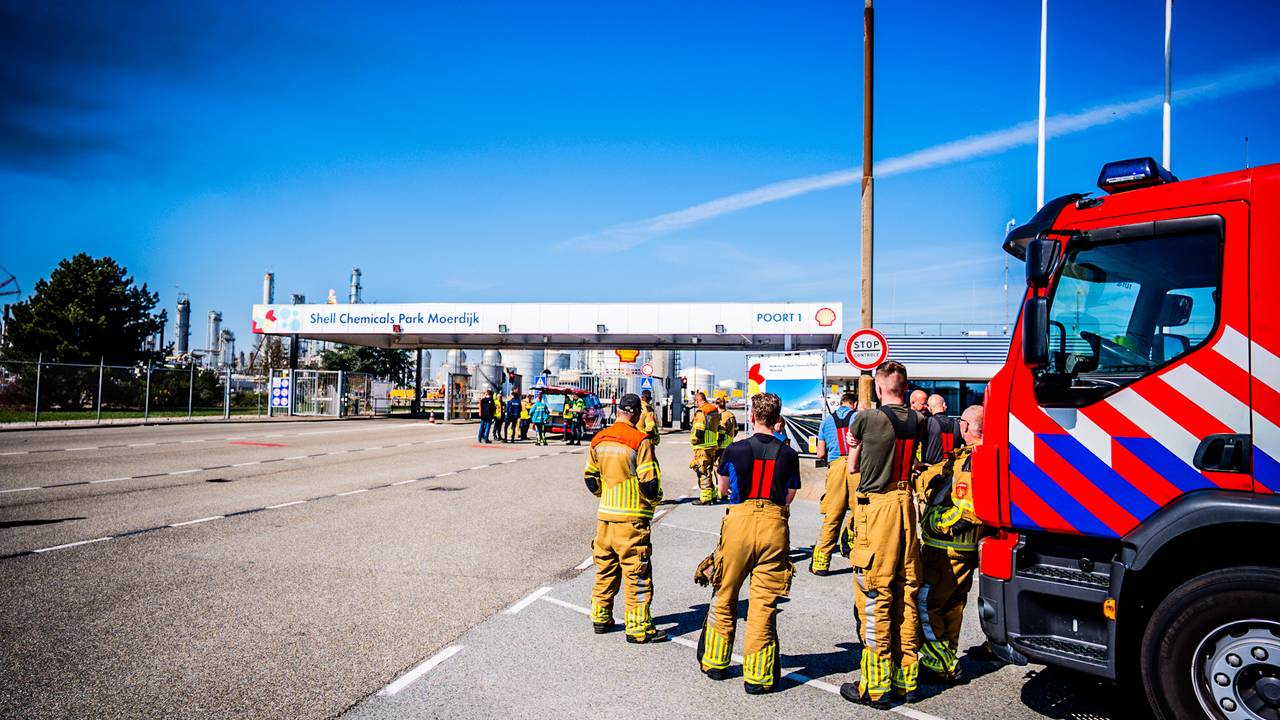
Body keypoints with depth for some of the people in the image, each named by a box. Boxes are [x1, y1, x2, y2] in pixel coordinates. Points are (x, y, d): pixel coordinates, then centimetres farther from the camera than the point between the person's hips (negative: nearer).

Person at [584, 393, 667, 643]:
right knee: (637, 573, 2)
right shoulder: (640, 441, -15)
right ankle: (638, 628, 6)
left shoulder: (598, 440, 4)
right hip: (632, 517, -6)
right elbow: (649, 481, -15)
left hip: (605, 515, 6)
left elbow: (590, 478, 12)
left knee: (605, 567, 18)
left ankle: (600, 618, 27)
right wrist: (654, 499, 5)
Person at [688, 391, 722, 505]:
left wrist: (693, 440, -7)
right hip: (713, 445, 8)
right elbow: (718, 428, 17)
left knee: (703, 471, -3)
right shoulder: (715, 410, 11)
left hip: (702, 447, -8)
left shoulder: (700, 412, -16)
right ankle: (712, 495, 23)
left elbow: (699, 431, -22)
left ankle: (705, 498, -1)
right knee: (709, 470, 17)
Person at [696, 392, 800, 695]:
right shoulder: (789, 454, 2)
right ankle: (758, 675, 8)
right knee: (763, 604, 4)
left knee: (724, 597, 14)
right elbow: (789, 497, 9)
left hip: (739, 521, -1)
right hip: (775, 524, 1)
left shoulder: (735, 450, -1)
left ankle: (715, 662, 27)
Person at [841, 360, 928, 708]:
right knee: (906, 594, 12)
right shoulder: (917, 420, 6)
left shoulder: (866, 418, -10)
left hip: (876, 507, -6)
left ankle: (876, 687, 4)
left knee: (874, 597, -1)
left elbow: (852, 467, 3)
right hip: (906, 504, 6)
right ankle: (907, 679, 21)